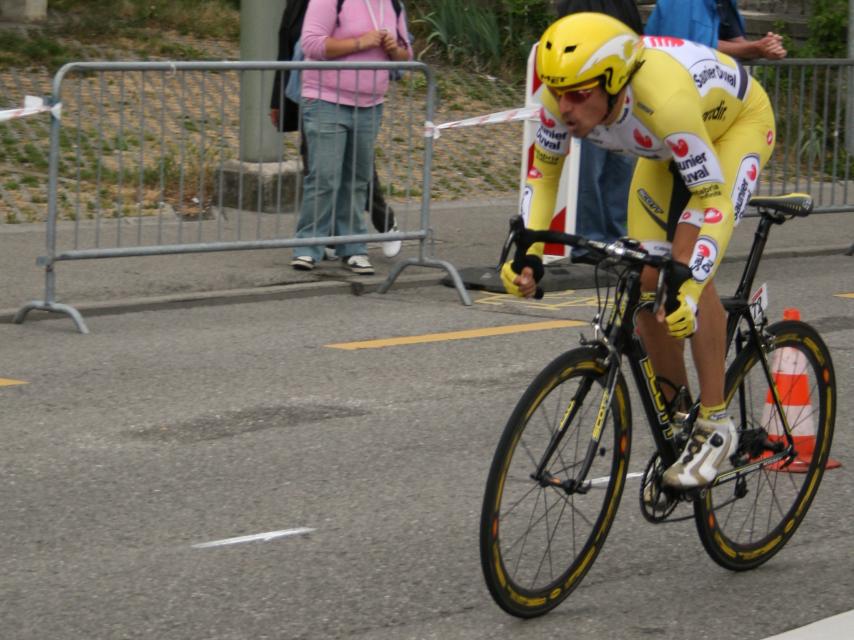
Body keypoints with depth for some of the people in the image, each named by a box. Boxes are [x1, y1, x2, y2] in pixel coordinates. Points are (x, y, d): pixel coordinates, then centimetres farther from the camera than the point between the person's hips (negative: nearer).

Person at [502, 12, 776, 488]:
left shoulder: (663, 98, -45)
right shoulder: (566, 94, -27)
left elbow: (716, 205, -39)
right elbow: (543, 173, -9)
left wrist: (689, 289, -48)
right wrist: (528, 254, -21)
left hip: (739, 122, -6)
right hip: (665, 148, 6)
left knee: (689, 266, -24)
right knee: (647, 283, -3)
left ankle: (716, 425, -14)